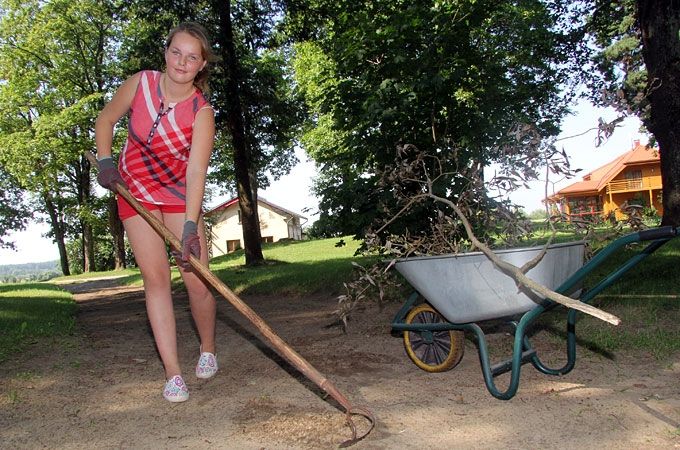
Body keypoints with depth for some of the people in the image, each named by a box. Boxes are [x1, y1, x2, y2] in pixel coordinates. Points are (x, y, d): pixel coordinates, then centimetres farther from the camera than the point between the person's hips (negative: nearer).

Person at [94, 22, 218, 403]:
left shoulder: (201, 112, -19)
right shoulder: (140, 83, -12)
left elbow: (196, 173, -28)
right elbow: (105, 120, 5)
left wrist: (190, 227, -37)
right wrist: (106, 161, -10)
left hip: (179, 193, -1)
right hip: (134, 191, 2)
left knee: (198, 280, -7)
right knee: (156, 277, -4)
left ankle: (208, 350, 21)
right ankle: (173, 373, 0)